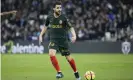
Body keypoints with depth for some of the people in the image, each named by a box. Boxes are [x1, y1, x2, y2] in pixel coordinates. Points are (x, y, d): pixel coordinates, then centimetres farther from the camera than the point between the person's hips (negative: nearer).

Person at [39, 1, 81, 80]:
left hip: (63, 40, -2)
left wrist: (74, 35, -28)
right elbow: (45, 26, 17)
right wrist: (41, 35, 12)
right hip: (53, 40, 2)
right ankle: (59, 72, -15)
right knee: (51, 54, -24)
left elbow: (71, 27, -10)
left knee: (68, 58, 5)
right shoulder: (49, 17, -1)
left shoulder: (64, 17, -10)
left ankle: (76, 73, 29)